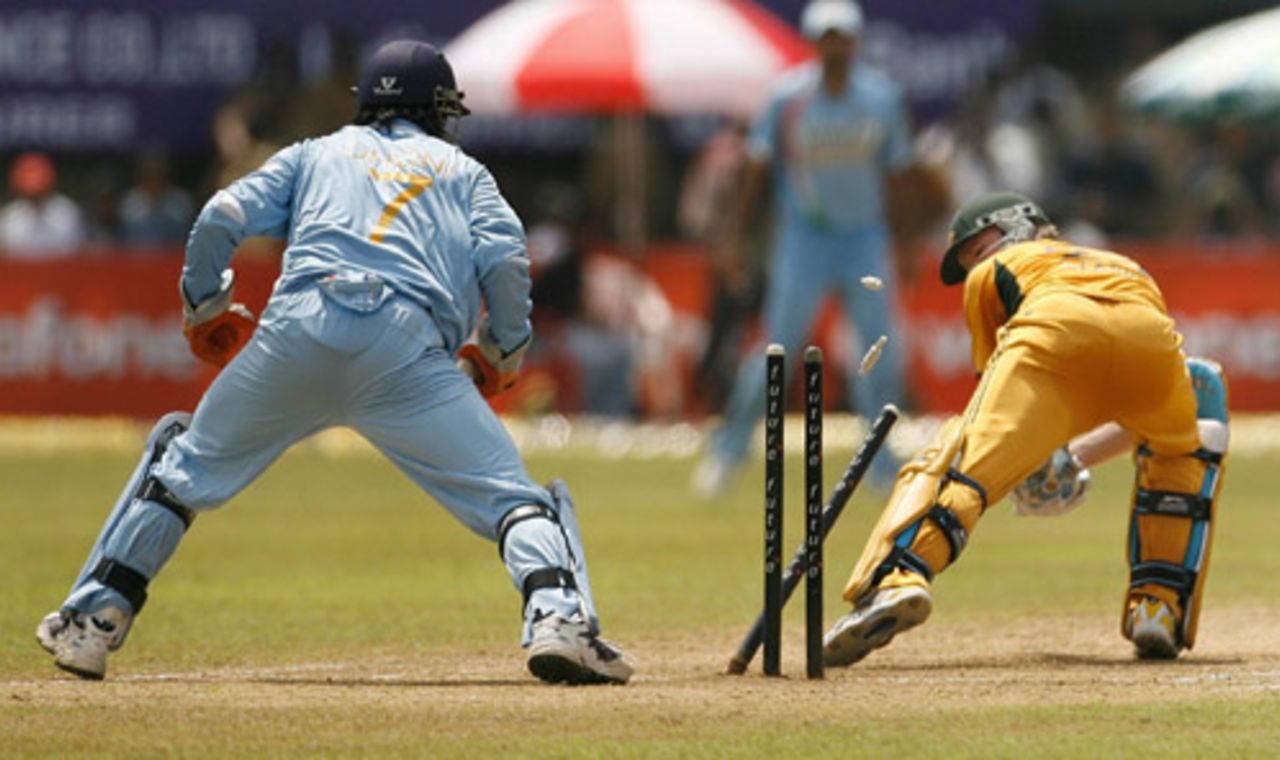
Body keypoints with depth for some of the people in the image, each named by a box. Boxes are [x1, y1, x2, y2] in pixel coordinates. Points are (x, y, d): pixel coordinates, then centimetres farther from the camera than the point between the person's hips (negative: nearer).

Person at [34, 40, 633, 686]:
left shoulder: (316, 154, 30)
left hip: (299, 326, 2)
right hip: (408, 350, -2)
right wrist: (502, 352, 22)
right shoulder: (463, 169, 28)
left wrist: (204, 306, 30)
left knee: (185, 459, 22)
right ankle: (558, 616, -28)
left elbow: (222, 218, 15)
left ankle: (90, 620, 19)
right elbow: (505, 260, 8)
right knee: (508, 493, 0)